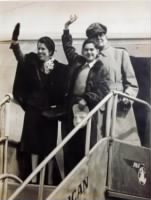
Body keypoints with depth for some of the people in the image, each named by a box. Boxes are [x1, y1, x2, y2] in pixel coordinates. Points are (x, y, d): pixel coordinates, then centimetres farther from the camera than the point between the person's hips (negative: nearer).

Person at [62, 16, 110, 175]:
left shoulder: (101, 69, -3)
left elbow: (103, 92, -9)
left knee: (87, 147, 0)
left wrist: (86, 99, -16)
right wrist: (67, 27, 16)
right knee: (70, 147, 6)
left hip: (88, 110, -4)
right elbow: (68, 47, 21)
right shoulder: (77, 62, 10)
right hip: (72, 108, 4)